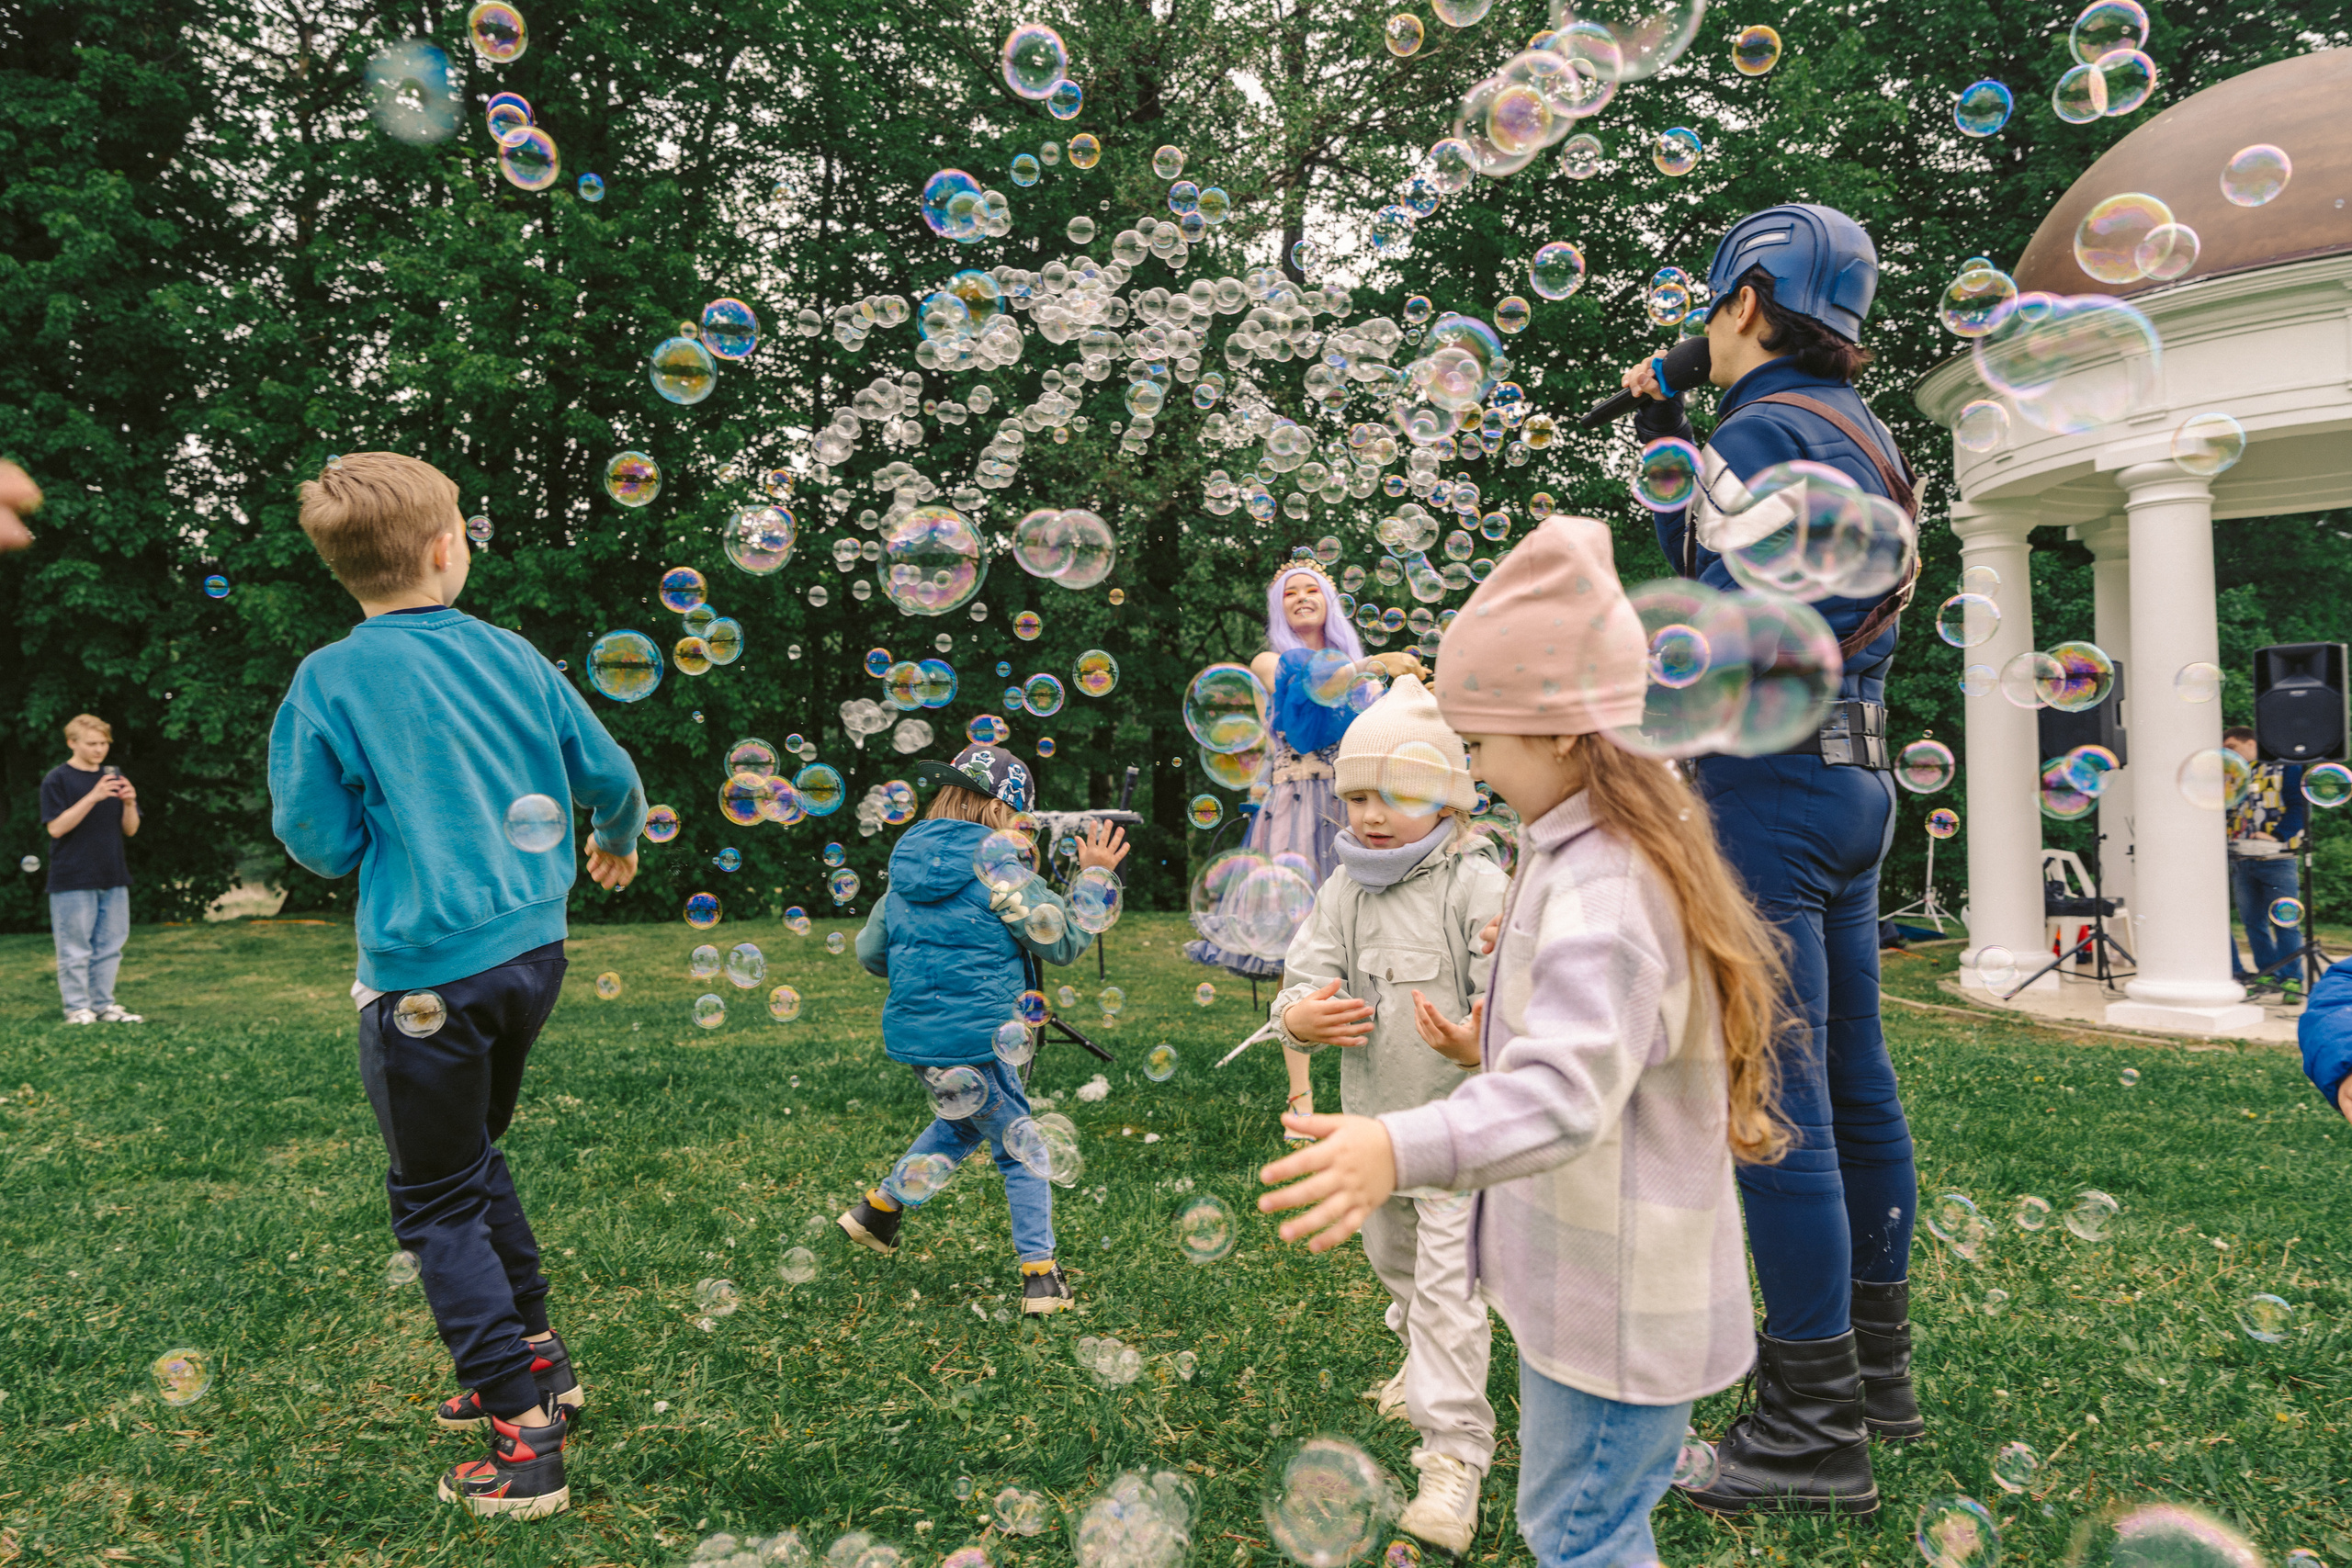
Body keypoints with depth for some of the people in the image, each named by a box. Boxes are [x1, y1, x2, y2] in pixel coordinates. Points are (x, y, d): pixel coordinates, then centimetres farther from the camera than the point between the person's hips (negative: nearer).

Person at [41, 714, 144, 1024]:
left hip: (113, 877, 5)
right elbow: (56, 827, -14)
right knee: (76, 949, -1)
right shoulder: (57, 780, -4)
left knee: (110, 946, 9)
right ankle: (77, 1008, 7)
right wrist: (93, 797, -22)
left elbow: (130, 830, 11)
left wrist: (129, 803, -10)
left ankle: (104, 1004, 17)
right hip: (73, 879, -5)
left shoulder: (114, 777, 11)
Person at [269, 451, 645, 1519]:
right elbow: (609, 773, 11)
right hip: (530, 949, 5)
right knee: (474, 1158, 26)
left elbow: (319, 841, -7)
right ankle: (534, 1357, 34)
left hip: (425, 972, -5)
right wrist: (618, 842, 31)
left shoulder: (331, 682, -11)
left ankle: (525, 1440, 6)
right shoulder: (513, 657, 1)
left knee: (439, 1201, 7)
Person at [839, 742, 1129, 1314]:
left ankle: (879, 1209, 34)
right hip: (976, 1038, -7)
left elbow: (870, 952, 15)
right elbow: (1064, 942, -8)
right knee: (1020, 1149, 8)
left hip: (913, 1033, 7)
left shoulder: (907, 862, 8)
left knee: (962, 1123, 31)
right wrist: (1094, 876, -1)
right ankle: (1040, 1274, 8)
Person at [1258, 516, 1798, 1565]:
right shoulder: (1624, 854, 7)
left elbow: (1565, 1094, -41)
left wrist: (1399, 1151, -54)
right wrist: (1502, 1042, 26)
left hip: (1614, 1298, -10)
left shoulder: (1600, 896, -28)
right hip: (1600, 1278, 10)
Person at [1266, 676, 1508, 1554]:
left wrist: (1486, 1042, -44)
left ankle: (1455, 1454, 2)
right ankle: (1424, 1358, 52)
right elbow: (1307, 977, 0)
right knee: (1392, 1260, 24)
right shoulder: (1343, 889, 2)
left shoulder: (1477, 885, -16)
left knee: (1446, 1282, -8)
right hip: (1374, 1118, 6)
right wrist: (1300, 1018, -24)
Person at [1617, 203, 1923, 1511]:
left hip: (1768, 783, -10)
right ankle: (1877, 1370, 27)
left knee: (1775, 1095, -6)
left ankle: (1815, 1429, 2)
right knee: (1854, 1075, 15)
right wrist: (1669, 443, 28)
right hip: (1857, 778, 10)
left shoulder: (1760, 432, -12)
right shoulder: (1860, 433, 17)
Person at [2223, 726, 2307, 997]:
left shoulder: (2284, 768, 0)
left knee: (2285, 922, -6)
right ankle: (2267, 973, 17)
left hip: (2276, 860, -5)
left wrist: (2276, 835, -17)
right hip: (2241, 860, 6)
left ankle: (2292, 978, -2)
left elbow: (2299, 807, -8)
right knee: (2253, 922, 8)